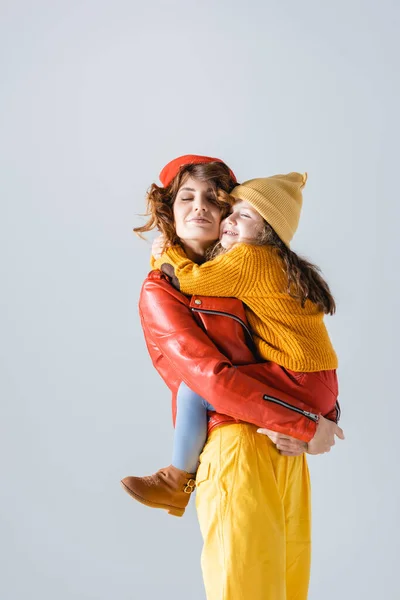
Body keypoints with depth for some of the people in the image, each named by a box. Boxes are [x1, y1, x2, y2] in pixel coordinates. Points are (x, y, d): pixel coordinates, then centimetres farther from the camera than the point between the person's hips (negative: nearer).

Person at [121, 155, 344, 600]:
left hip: (288, 450, 6)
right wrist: (307, 424, -12)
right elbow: (212, 377, -11)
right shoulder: (161, 291, 2)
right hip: (234, 445, -6)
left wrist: (322, 411, -6)